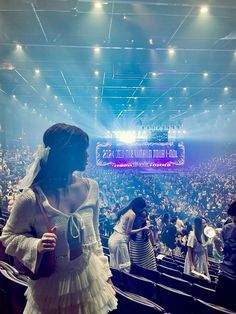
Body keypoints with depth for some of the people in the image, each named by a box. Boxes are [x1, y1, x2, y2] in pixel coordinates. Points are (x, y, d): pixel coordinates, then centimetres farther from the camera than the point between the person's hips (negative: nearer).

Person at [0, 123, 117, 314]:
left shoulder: (90, 187, -7)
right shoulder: (32, 198, -22)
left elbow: (94, 234, 5)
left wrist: (104, 272, 9)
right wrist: (36, 246, -24)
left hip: (91, 278, 4)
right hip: (53, 284, -4)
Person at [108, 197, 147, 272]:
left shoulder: (125, 210, 13)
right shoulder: (132, 214, -12)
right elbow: (128, 231, -11)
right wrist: (142, 229, -4)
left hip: (113, 238, 9)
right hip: (119, 240, -9)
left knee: (115, 265, 16)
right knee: (124, 266, 2)